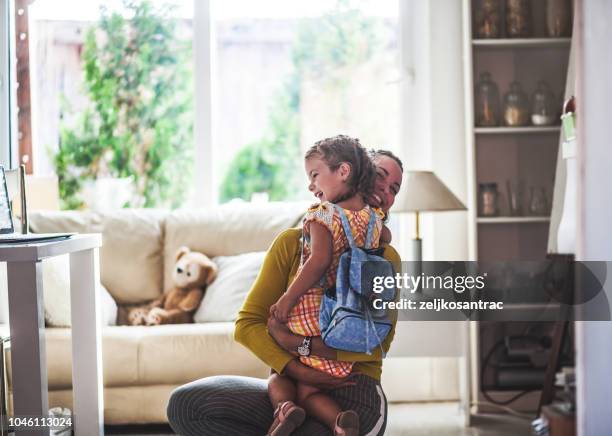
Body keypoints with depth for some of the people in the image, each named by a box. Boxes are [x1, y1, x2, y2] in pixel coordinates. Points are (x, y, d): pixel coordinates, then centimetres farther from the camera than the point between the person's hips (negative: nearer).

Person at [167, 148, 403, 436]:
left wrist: (302, 344, -18)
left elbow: (380, 341, -7)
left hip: (353, 393, -3)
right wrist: (296, 370, -14)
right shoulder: (292, 242, 9)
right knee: (185, 403, -22)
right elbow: (248, 324, 2)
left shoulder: (386, 257, 7)